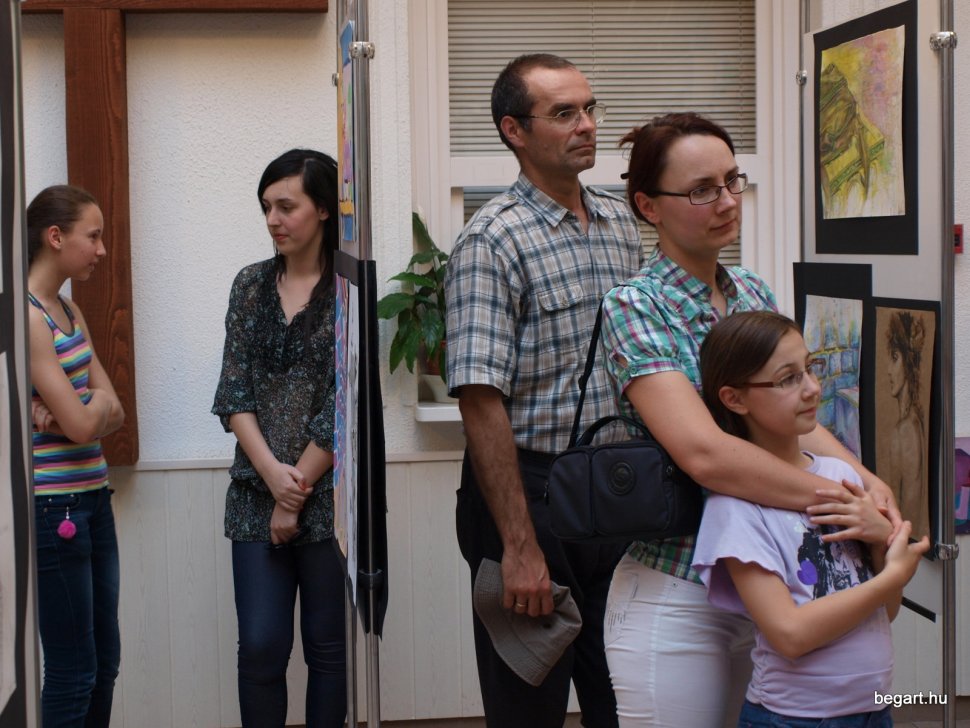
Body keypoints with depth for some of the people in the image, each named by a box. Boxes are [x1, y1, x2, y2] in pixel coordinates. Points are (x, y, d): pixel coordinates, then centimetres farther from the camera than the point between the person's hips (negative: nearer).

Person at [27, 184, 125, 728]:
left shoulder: (69, 311, 12)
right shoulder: (29, 317, -15)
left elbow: (114, 415, 7)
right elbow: (83, 426, -19)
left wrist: (71, 411, -13)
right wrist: (95, 400, 1)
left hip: (93, 499, 9)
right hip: (54, 507, -9)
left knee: (105, 662, 15)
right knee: (73, 671, 1)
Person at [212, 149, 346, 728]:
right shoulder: (251, 285, 9)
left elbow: (343, 404, -10)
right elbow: (234, 391, 4)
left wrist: (298, 489, -9)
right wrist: (273, 472, -9)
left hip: (328, 494, -3)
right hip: (257, 493, 3)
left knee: (329, 647, 6)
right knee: (260, 646, 1)